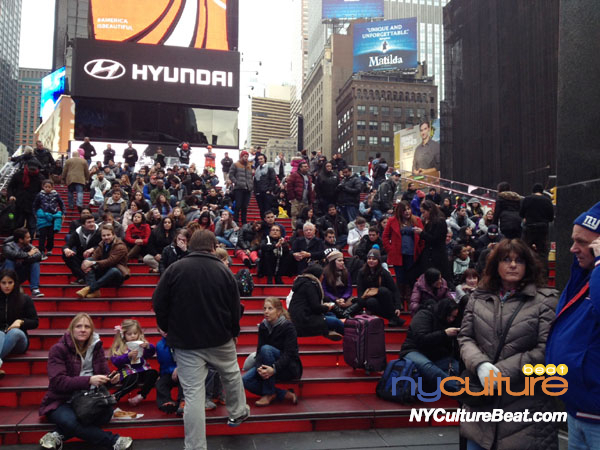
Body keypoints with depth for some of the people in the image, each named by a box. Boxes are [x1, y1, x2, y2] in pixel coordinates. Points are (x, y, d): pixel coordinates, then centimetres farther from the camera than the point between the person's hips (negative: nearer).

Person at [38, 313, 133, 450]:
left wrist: (110, 378, -19)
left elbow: (104, 373, 6)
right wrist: (89, 380, -31)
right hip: (61, 402, -4)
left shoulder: (96, 347, 5)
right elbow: (58, 382, -20)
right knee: (70, 421, -37)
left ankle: (59, 435, -21)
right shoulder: (58, 350, -10)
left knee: (107, 412, -29)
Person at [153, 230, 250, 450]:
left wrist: (168, 329, 11)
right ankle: (238, 412, 45)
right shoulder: (224, 271, -4)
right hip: (220, 338, 1)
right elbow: (235, 308, 0)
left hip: (185, 341, -1)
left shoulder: (175, 269, -8)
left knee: (193, 393, 1)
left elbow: (158, 303, -6)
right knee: (232, 374, 27)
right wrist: (233, 331, 17)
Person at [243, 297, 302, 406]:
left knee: (266, 348, -31)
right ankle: (284, 395, -13)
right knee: (246, 380, -18)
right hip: (269, 366, 6)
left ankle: (269, 394, -21)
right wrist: (259, 367, -26)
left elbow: (289, 354, -23)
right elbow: (259, 351, -5)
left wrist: (274, 369, -39)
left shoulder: (288, 327, -16)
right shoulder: (263, 326, 0)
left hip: (289, 368, -6)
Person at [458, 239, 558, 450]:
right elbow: (465, 337, 7)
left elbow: (546, 349, -10)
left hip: (526, 403, -3)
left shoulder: (545, 301, -2)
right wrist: (480, 365, -13)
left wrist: (502, 371, -14)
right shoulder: (478, 297, 9)